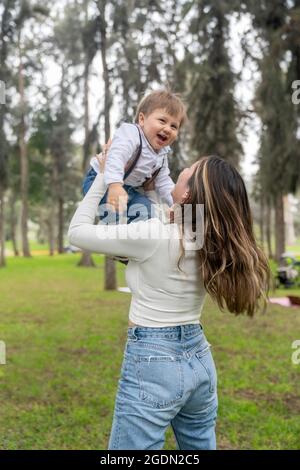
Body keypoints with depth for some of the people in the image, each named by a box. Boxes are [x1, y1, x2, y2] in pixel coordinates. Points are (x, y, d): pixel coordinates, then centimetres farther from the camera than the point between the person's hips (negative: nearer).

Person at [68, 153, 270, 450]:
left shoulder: (154, 235, -20)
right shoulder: (216, 244, -2)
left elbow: (77, 232, -9)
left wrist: (104, 176, -1)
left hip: (152, 361, -7)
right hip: (199, 358, 7)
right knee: (201, 446, 23)